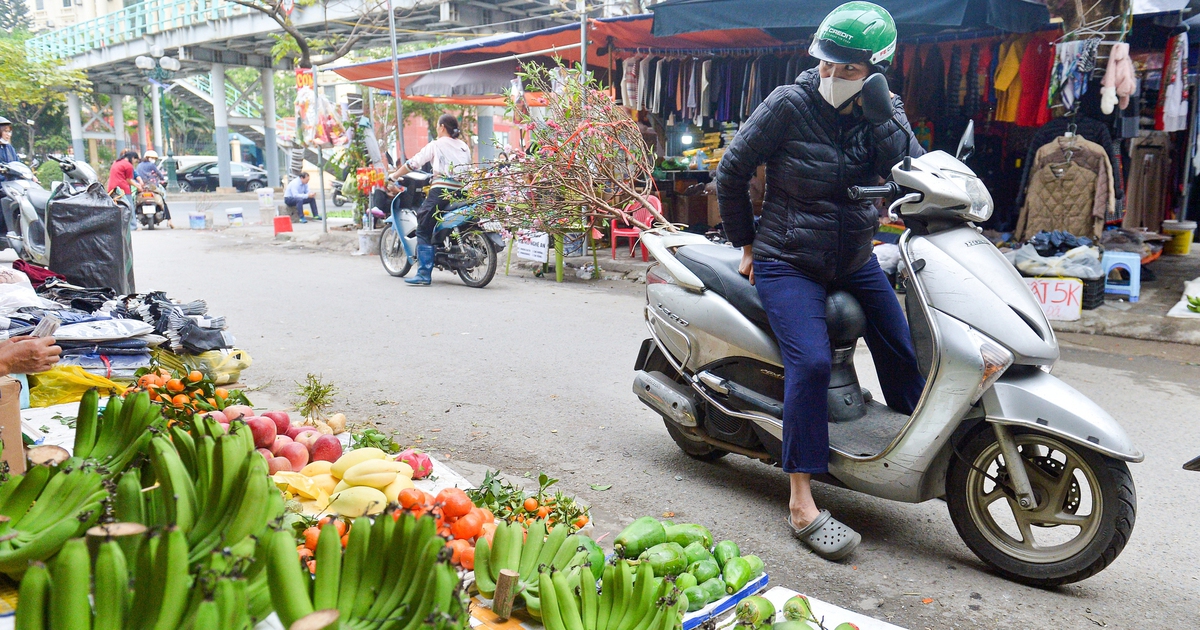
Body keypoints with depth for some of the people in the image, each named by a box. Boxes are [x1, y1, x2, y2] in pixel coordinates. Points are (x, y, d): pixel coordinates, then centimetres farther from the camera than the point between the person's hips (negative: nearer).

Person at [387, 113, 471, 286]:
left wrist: (395, 175, 17)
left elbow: (413, 163, 3)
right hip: (462, 192, 6)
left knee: (424, 231, -2)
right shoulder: (464, 147, 19)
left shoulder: (436, 145, 5)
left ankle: (424, 274, -10)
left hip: (441, 191, -6)